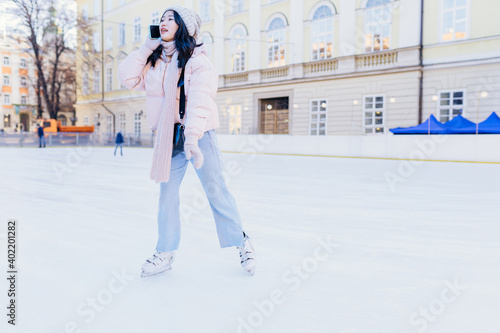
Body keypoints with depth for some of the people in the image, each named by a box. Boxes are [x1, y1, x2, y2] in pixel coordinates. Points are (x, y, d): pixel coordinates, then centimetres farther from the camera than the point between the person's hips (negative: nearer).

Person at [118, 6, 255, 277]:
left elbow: (199, 99, -22)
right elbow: (127, 77, 2)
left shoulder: (197, 60, -9)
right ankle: (165, 252, 20)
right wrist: (146, 47, 0)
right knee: (167, 193, 8)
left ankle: (242, 243, 18)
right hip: (167, 136, 5)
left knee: (216, 190, 0)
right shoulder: (153, 61, 10)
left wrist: (192, 137, -34)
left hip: (198, 134, -5)